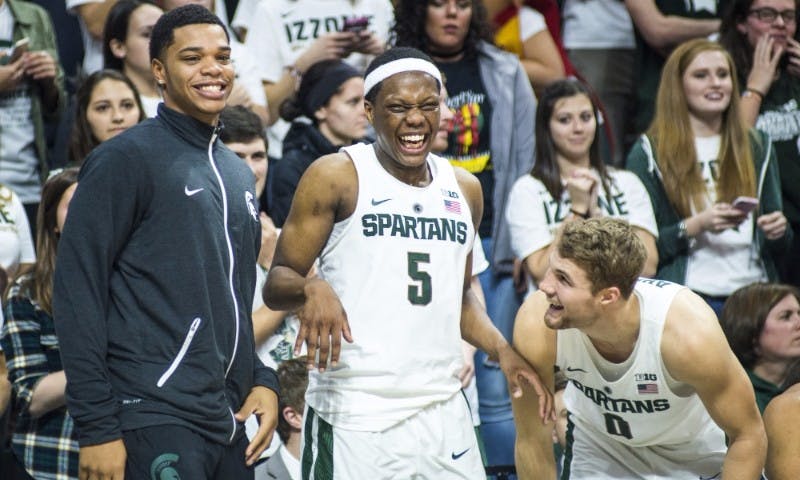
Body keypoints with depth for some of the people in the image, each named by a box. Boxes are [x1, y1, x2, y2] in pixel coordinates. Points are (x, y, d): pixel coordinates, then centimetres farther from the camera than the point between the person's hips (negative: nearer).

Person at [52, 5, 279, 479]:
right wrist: (97, 427, -15)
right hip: (156, 424, -7)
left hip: (230, 423, 7)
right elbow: (77, 289, -10)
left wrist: (262, 381, 9)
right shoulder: (127, 158, -6)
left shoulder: (239, 173, 18)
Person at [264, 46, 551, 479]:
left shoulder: (464, 189, 14)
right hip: (354, 417, -5)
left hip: (442, 408, 5)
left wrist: (501, 349, 8)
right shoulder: (336, 176, -3)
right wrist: (312, 289, -26)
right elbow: (276, 283, -4)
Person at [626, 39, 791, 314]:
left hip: (753, 291, 4)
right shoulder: (649, 154, 6)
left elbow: (777, 247, 22)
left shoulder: (756, 147, 19)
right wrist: (696, 226, -15)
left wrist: (779, 232, -1)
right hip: (688, 298, -3)